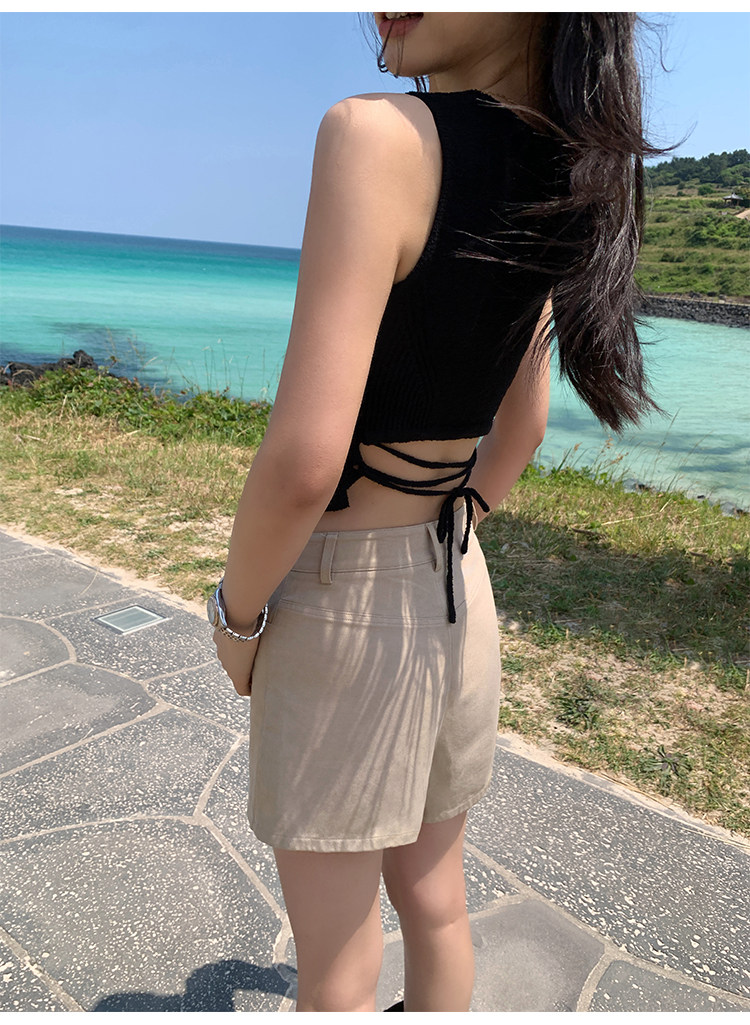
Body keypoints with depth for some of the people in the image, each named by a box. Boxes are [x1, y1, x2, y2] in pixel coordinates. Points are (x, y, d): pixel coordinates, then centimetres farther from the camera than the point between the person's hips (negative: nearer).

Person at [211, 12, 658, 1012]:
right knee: (435, 902, 26)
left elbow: (304, 460, -27)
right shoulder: (563, 178, 3)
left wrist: (236, 615, -9)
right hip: (460, 593, 7)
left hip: (344, 602, -7)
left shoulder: (379, 134, -21)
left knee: (337, 965, 16)